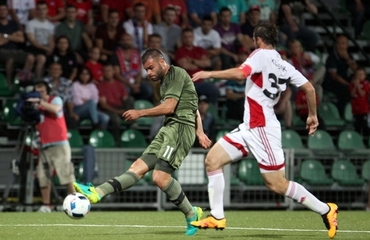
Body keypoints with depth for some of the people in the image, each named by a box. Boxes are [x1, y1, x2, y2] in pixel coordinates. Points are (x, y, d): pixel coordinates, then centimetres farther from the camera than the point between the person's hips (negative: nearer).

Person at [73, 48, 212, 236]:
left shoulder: (176, 74, -5)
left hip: (180, 127, -10)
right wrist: (199, 133, 21)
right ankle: (97, 193, -15)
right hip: (169, 130, 10)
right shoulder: (165, 81, 25)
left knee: (160, 177, -21)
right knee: (138, 167, -3)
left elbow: (169, 107, -13)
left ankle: (191, 215, -7)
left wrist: (140, 113, -6)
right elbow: (193, 108, 28)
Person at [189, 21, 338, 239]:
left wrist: (209, 74, -18)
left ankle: (326, 210, 6)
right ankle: (217, 217, 3)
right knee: (213, 160, 4)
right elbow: (309, 88, 12)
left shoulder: (262, 55, -9)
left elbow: (240, 73, -27)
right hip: (249, 127, 9)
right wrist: (313, 116, 24)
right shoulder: (284, 65, 12)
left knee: (277, 184, -6)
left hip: (262, 129, -9)